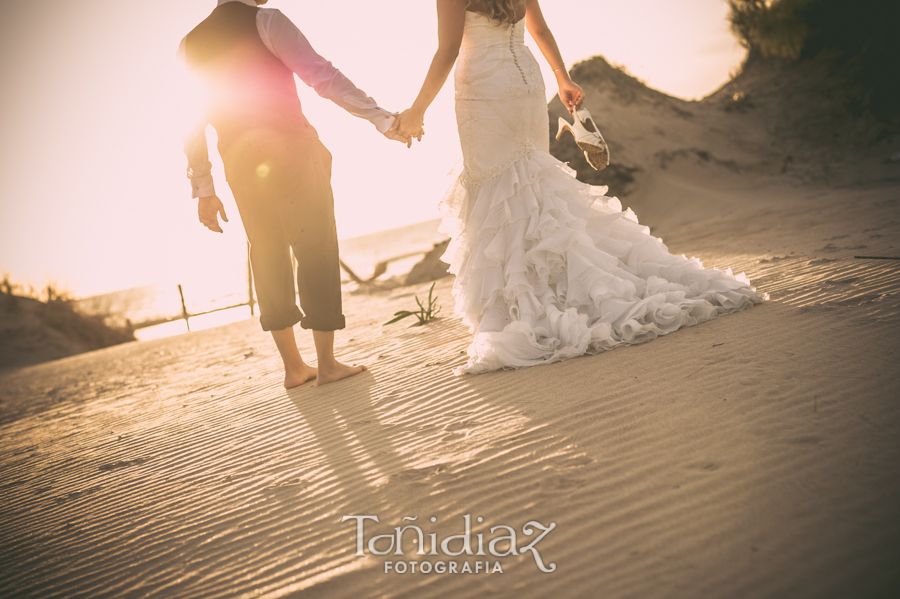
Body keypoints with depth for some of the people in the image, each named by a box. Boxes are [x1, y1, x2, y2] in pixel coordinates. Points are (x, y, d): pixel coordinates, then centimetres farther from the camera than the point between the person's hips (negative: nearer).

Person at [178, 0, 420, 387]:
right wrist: (383, 119, -15)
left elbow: (192, 122, 12)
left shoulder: (191, 45, 12)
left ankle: (293, 366, 17)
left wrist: (204, 189, 16)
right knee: (316, 250, 1)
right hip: (291, 150, -5)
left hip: (240, 163, 6)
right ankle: (327, 364, 3)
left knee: (268, 259, 12)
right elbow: (322, 75, -14)